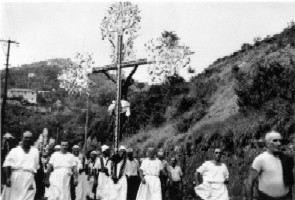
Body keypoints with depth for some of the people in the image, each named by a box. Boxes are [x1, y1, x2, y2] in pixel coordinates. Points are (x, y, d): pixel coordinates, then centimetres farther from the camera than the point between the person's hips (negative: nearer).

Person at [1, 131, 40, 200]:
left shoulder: (35, 151, 12)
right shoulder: (14, 151, 5)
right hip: (15, 177, -1)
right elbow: (7, 165, -3)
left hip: (29, 180, 1)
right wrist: (8, 178, -13)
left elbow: (36, 166, 13)